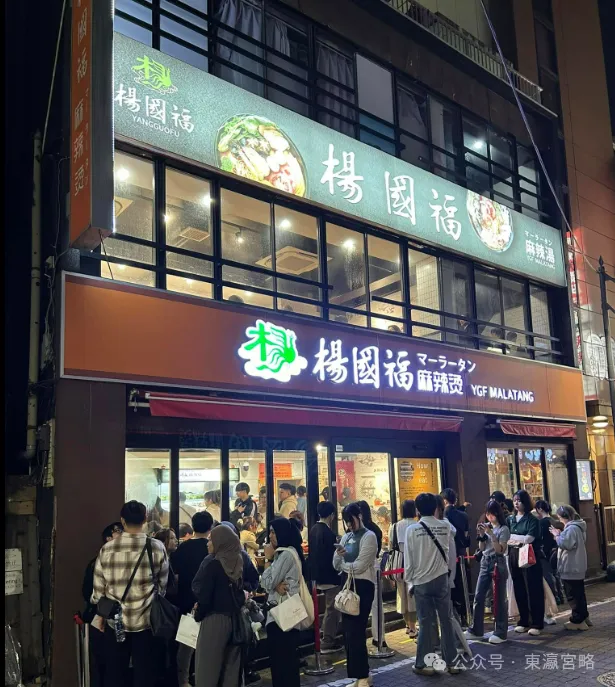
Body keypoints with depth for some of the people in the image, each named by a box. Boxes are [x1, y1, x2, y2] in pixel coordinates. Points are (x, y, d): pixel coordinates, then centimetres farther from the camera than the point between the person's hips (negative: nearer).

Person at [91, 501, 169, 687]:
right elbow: (163, 585, 1)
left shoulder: (107, 549, -4)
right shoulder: (157, 548, -7)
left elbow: (98, 589, 2)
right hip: (146, 621, -1)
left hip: (115, 621, 1)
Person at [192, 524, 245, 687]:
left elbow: (203, 594, -15)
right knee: (231, 668, 14)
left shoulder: (211, 563, -13)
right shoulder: (239, 563, 5)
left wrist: (198, 614, 1)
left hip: (215, 620, -7)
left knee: (208, 667, 3)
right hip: (235, 619, 7)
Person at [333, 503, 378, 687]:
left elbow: (359, 566, -17)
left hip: (363, 586, -7)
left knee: (356, 631, -6)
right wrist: (338, 555, -11)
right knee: (348, 631, 10)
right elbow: (336, 565, 10)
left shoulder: (369, 536, -9)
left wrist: (343, 564, 0)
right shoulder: (346, 537, 12)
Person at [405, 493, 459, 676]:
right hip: (441, 579, 2)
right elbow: (449, 552, 8)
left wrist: (409, 580, 4)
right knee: (446, 621, 10)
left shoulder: (412, 529, -9)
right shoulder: (446, 526, -2)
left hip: (421, 581, -2)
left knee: (426, 623, 5)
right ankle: (451, 662, 17)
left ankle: (422, 664, 12)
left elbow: (409, 559, -6)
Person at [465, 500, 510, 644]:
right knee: (478, 597, 6)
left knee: (499, 598, 0)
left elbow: (500, 550, -15)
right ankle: (476, 629, 15)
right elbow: (482, 548, 10)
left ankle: (501, 632, 8)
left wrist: (491, 534, -22)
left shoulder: (503, 529, -8)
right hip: (485, 563, 6)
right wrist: (481, 535, -7)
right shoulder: (486, 526, 9)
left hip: (498, 564, -6)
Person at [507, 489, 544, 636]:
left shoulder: (532, 519, -5)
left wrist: (512, 537, -7)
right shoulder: (510, 519, 11)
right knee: (519, 590, 9)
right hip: (514, 558, 5)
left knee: (533, 590, 0)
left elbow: (529, 538, -15)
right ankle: (523, 622, 20)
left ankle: (537, 624, 7)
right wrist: (520, 539, -7)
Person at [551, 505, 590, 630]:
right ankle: (584, 617, 27)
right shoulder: (577, 526, 14)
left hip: (571, 568, -11)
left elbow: (566, 544, -25)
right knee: (579, 594, 18)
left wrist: (557, 535, -12)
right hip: (577, 567, 11)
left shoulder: (571, 528, -20)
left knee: (573, 595, -3)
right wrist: (560, 535, 7)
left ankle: (577, 621, 2)